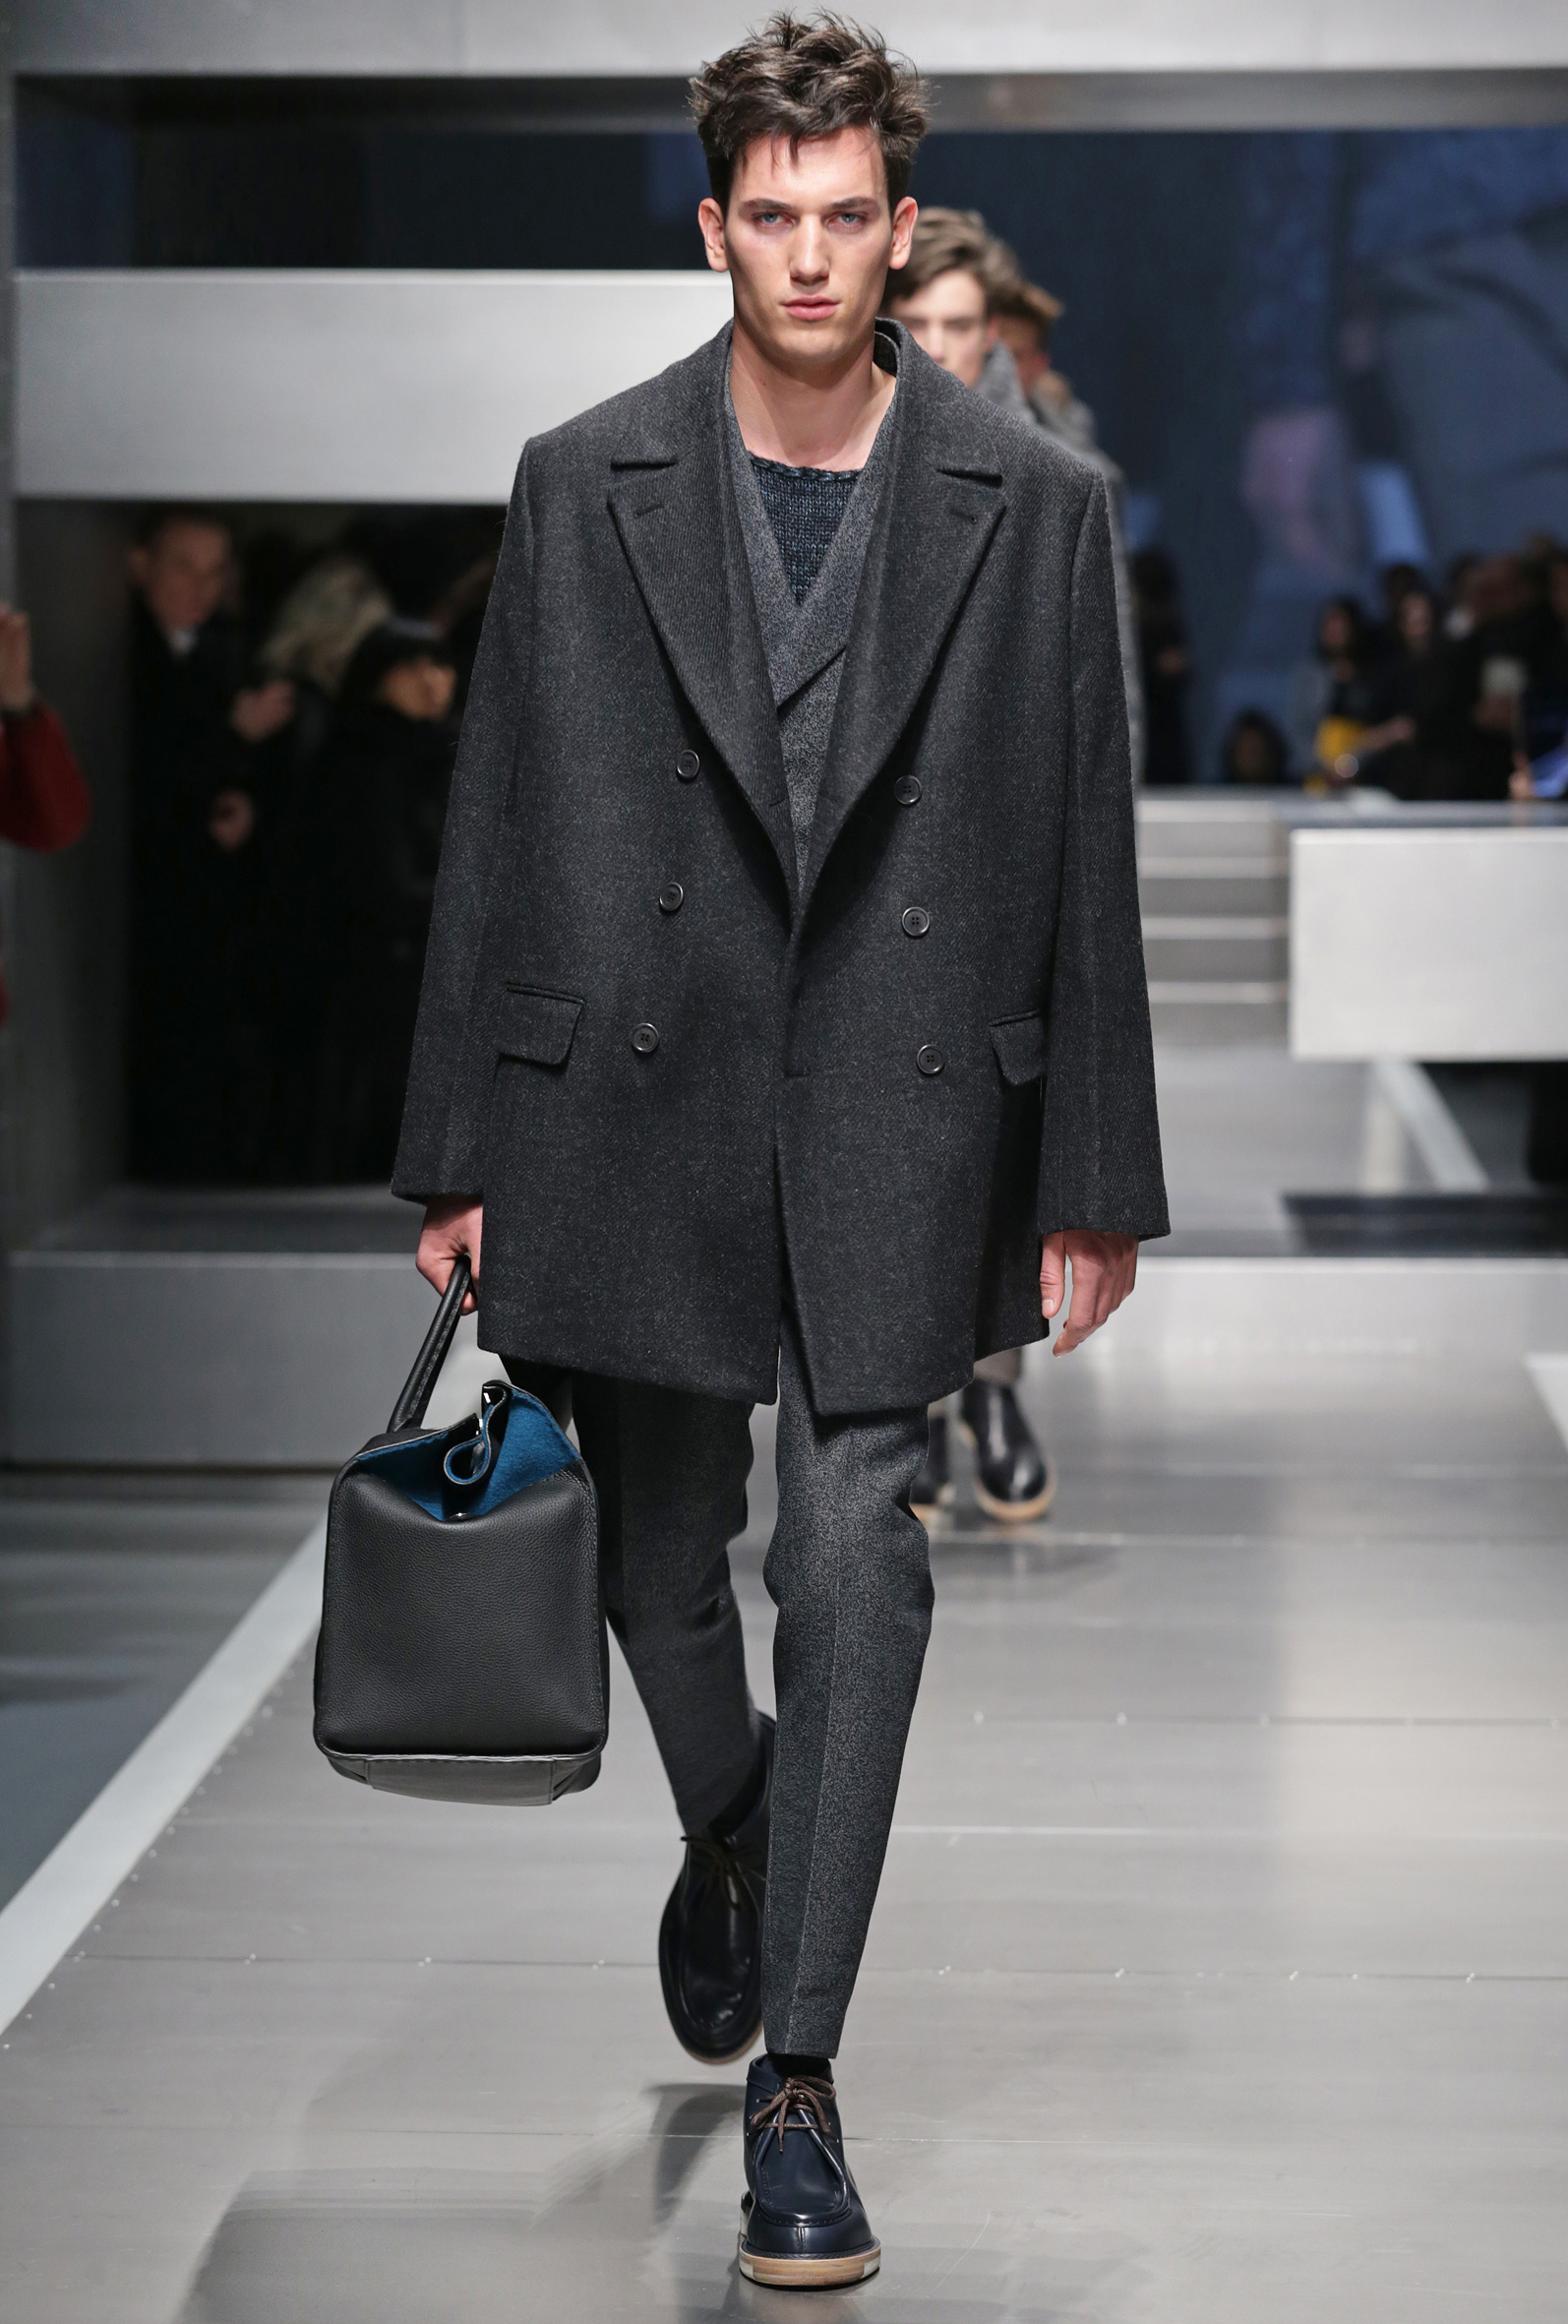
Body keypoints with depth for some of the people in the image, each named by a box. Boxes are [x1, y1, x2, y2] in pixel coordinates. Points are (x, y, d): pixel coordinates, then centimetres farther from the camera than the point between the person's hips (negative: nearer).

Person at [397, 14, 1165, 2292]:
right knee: (658, 1561, 14)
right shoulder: (586, 488, 0)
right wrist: (464, 1153, 1)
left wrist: (1095, 1183, -1)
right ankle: (734, 1838, 46)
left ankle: (797, 2079, 1)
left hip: (898, 1109, -1)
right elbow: (503, 829, 2)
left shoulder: (1032, 506, -1)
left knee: (853, 1574, -6)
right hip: (637, 1100, 1)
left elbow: (1086, 859, 1)